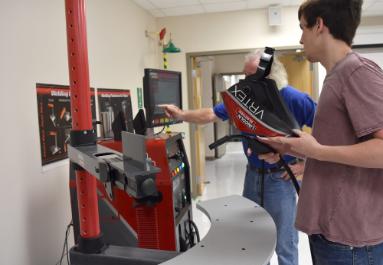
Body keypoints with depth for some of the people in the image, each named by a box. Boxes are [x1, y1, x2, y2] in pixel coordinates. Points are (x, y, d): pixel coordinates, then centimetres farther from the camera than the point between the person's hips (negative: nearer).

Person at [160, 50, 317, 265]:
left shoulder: (293, 98, -15)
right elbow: (212, 114, -1)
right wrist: (182, 115, -12)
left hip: (280, 178, -5)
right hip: (252, 175, 5)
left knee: (284, 245, 6)